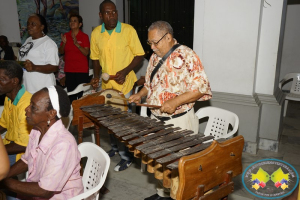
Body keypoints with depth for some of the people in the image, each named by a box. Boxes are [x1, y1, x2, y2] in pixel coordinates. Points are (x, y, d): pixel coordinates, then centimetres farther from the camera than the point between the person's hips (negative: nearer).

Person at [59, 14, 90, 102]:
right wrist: (64, 43, -7)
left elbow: (86, 53, -9)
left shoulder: (84, 36, -1)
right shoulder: (66, 36, 11)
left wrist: (77, 44, -22)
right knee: (71, 94, 6)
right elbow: (61, 52, 11)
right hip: (69, 69, 4)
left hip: (82, 70, -4)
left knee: (82, 94, -7)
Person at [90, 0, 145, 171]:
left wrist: (125, 71, -20)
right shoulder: (96, 33, 1)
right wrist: (96, 75, -3)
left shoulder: (128, 30, -11)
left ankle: (127, 156, 19)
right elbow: (95, 57, 12)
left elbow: (139, 55, -7)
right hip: (106, 84, 5)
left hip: (124, 84, -4)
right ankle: (115, 148, 40)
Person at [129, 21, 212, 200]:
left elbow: (202, 87, -19)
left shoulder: (186, 56, -15)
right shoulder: (155, 57, 8)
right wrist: (140, 94, 4)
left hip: (179, 121, -7)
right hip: (156, 119, 7)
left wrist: (175, 101, -27)